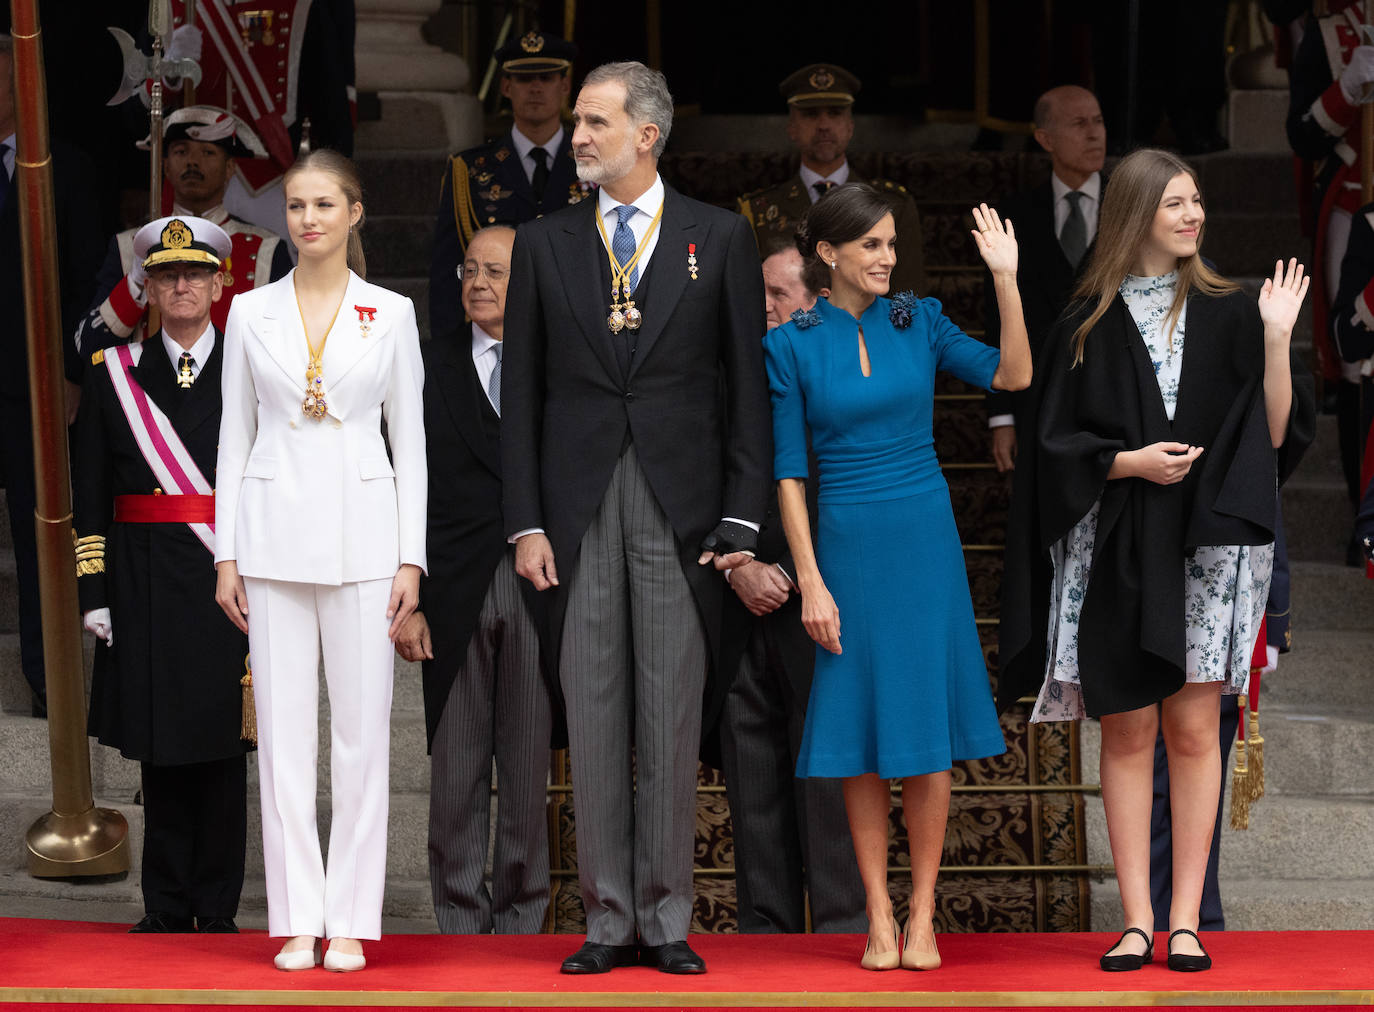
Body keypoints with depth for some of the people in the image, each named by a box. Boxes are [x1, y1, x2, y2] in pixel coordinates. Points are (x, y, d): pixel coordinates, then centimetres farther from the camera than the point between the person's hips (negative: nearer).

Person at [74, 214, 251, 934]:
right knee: (160, 745, 5)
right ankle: (167, 908, 12)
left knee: (221, 743, 2)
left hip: (229, 579, -1)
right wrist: (95, 595, 0)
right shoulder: (113, 375, 7)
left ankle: (216, 910, 9)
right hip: (147, 589, 1)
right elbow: (90, 496, 7)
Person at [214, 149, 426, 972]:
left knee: (363, 731, -1)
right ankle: (298, 920, 7)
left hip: (361, 535, -1)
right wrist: (227, 554, 3)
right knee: (284, 729, 2)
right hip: (275, 532, 1)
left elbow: (410, 441, 3)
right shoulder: (252, 314, 6)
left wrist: (411, 558, -3)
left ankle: (352, 921, 5)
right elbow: (236, 438, 8)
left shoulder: (391, 315, 3)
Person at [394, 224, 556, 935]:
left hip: (541, 587, -1)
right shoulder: (431, 366, 7)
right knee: (456, 767, 4)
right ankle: (461, 922, 12)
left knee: (529, 765, 4)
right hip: (455, 591, 1)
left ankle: (521, 919, 14)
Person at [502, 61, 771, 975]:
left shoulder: (720, 238, 4)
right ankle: (608, 921, 8)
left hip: (681, 508, -2)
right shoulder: (545, 244, 9)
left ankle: (667, 921, 6)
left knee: (673, 719, 0)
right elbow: (522, 391, 8)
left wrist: (742, 519, -4)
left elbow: (747, 386, 3)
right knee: (594, 719, 3)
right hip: (580, 506, 2)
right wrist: (526, 521, -1)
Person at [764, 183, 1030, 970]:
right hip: (847, 543, -1)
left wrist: (1007, 278, -15)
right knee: (863, 736, 2)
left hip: (925, 539, 1)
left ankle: (923, 915, 8)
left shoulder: (920, 321, 4)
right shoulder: (792, 345, -1)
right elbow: (789, 472, -1)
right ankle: (878, 915, 10)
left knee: (929, 730, 1)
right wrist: (810, 582, -7)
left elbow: (1012, 376, -7)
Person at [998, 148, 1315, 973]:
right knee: (1128, 733, 1)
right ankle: (1138, 920, 4)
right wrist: (1130, 461, -11)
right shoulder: (1090, 326, 4)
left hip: (1208, 541, 0)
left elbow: (1274, 433, 1)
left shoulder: (1227, 314, 6)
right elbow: (1057, 446, 4)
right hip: (1118, 549, 0)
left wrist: (1277, 339, -10)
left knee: (1194, 728, -2)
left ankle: (1186, 920, 1)